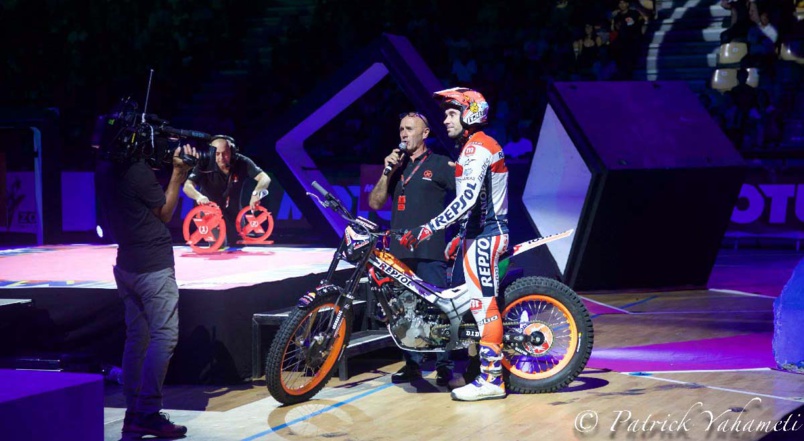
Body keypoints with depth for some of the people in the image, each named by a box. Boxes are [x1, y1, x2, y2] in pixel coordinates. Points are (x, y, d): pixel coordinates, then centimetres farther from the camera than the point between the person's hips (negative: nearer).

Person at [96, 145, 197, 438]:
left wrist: (175, 168, 8)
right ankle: (148, 415, -11)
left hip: (127, 266, 9)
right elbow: (164, 213, -5)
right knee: (164, 337, -7)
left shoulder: (106, 168, 6)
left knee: (137, 337, 11)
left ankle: (133, 413, 13)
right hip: (153, 267, -9)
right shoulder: (138, 170, -19)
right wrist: (178, 174, -4)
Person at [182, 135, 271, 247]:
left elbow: (265, 178, -27)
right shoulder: (205, 166, -26)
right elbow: (187, 186, -34)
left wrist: (256, 193, -49)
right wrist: (198, 196, -57)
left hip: (234, 214, 3)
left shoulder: (242, 162, -21)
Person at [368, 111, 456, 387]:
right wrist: (387, 172, 0)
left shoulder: (439, 165, 3)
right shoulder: (397, 165, 19)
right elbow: (375, 203, 12)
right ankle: (412, 364, 13)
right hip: (399, 250, 6)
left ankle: (444, 365, -4)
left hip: (430, 250, -6)